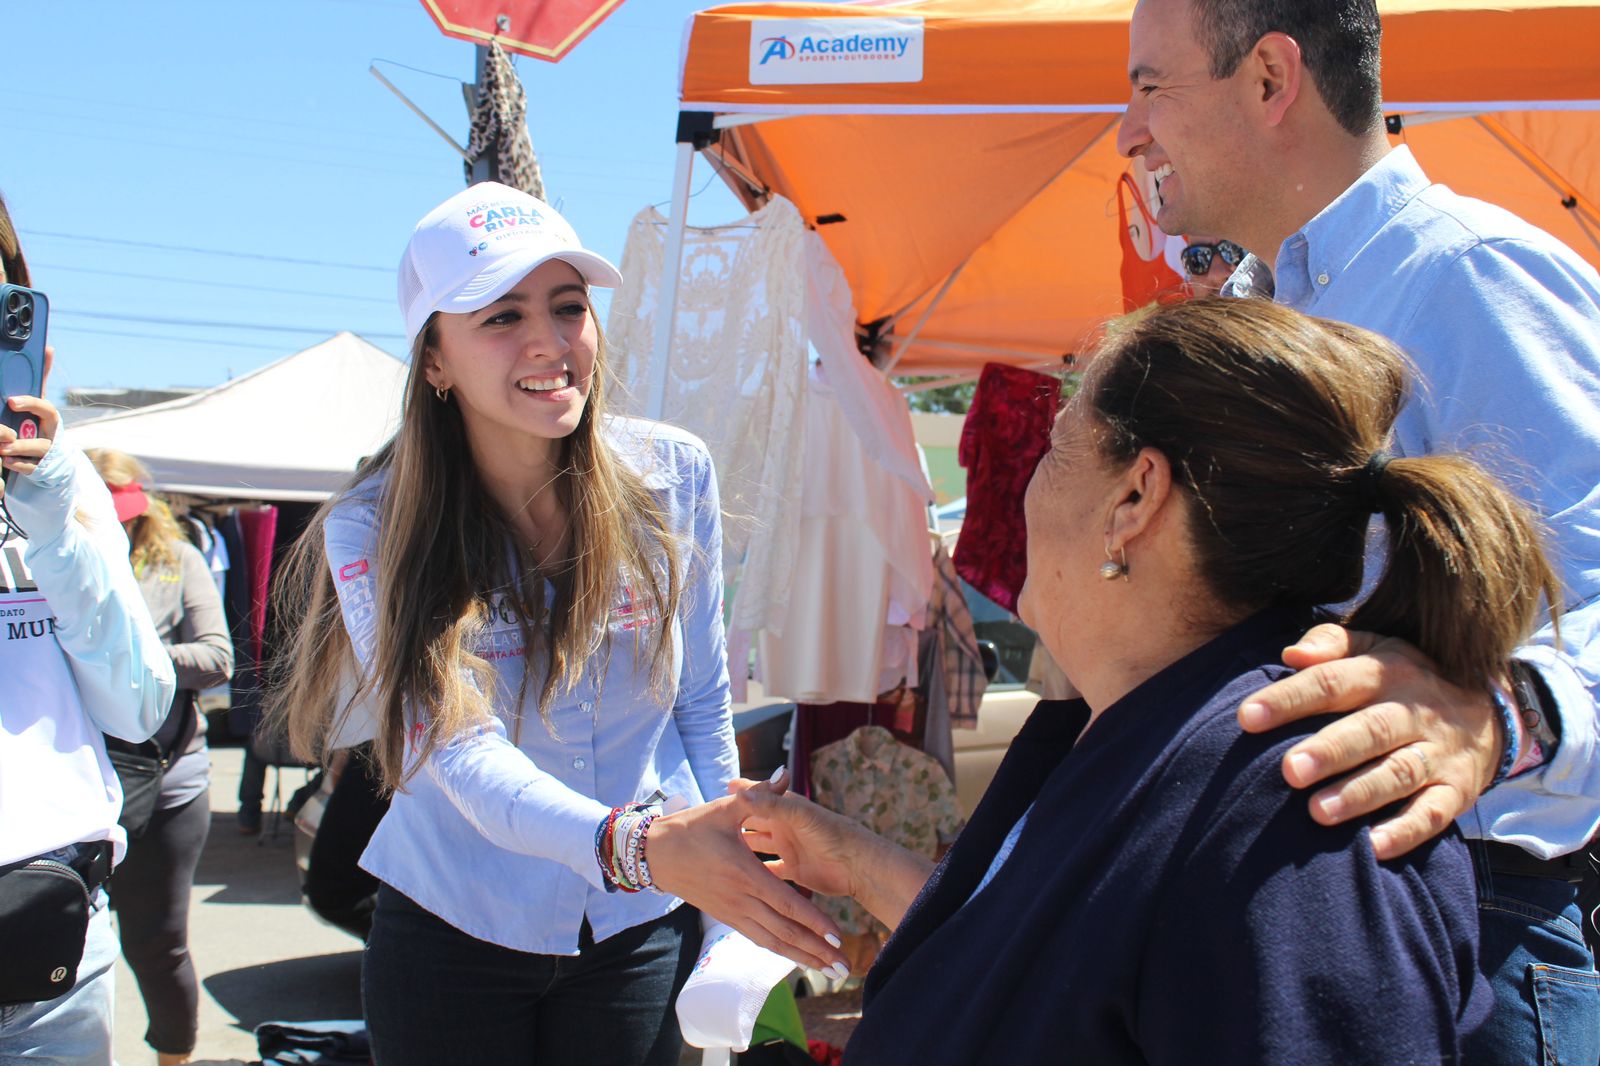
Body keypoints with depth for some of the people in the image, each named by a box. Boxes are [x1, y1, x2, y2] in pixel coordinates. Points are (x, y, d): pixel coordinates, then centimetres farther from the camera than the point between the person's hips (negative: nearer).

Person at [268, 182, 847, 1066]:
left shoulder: (673, 474, -8)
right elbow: (466, 759, -26)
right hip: (452, 931, -1)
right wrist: (641, 846, -43)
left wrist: (728, 882, 0)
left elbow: (702, 706, 3)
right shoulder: (373, 528, -15)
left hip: (641, 934, 2)